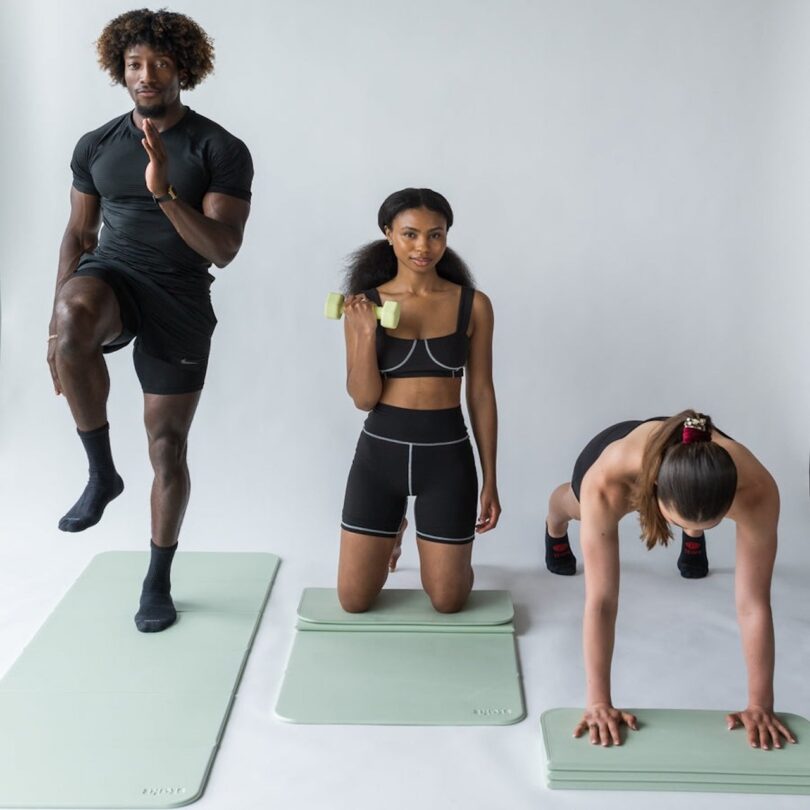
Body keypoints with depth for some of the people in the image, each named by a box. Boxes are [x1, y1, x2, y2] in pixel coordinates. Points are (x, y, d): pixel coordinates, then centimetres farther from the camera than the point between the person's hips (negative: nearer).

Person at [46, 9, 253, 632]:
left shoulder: (221, 150, -5)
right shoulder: (96, 147, 7)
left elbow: (224, 250, -12)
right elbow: (79, 235, 13)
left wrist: (165, 192, -24)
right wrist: (57, 321, 7)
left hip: (180, 299, -1)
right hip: (110, 275, 2)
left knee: (168, 443, 2)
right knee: (76, 318, -37)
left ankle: (159, 581, 22)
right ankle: (102, 473, -16)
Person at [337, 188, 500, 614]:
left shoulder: (472, 305, -3)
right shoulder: (365, 305, -3)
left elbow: (481, 394, 2)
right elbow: (364, 399, -5)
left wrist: (490, 480, 3)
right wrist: (366, 333, -21)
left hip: (446, 453, 0)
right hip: (380, 450, 0)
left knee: (448, 602, 8)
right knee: (354, 601, 8)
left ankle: (432, 542, 42)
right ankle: (391, 534, 40)